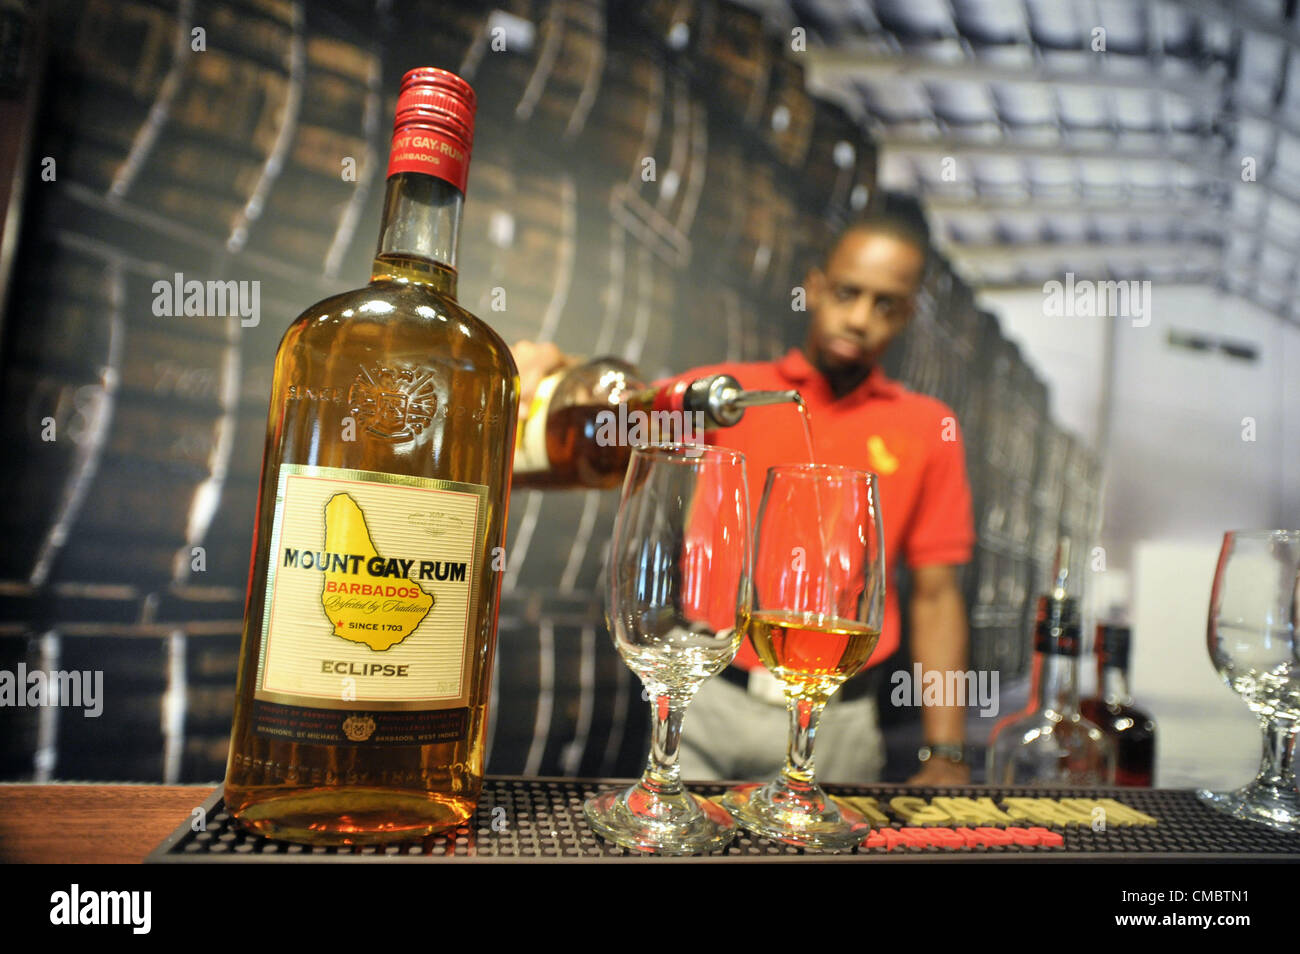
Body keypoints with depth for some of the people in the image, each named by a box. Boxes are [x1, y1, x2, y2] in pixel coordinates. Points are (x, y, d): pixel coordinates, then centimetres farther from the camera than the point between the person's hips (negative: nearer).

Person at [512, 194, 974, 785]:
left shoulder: (928, 429, 6)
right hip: (710, 703, 0)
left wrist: (946, 758, -3)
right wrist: (550, 367, -33)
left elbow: (935, 593, 3)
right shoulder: (732, 389, 4)